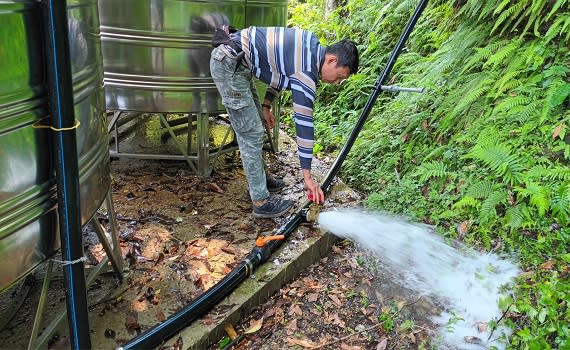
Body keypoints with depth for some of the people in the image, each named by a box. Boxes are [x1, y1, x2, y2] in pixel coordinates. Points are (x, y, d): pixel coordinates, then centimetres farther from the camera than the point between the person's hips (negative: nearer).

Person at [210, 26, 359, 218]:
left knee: (254, 124, 19)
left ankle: (258, 177, 35)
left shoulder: (313, 45, 4)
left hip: (235, 60, 11)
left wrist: (265, 106, 14)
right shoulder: (305, 74, -22)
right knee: (251, 134, -8)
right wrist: (307, 176, -14)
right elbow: (304, 124, -20)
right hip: (228, 65, -11)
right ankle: (261, 202, 1)